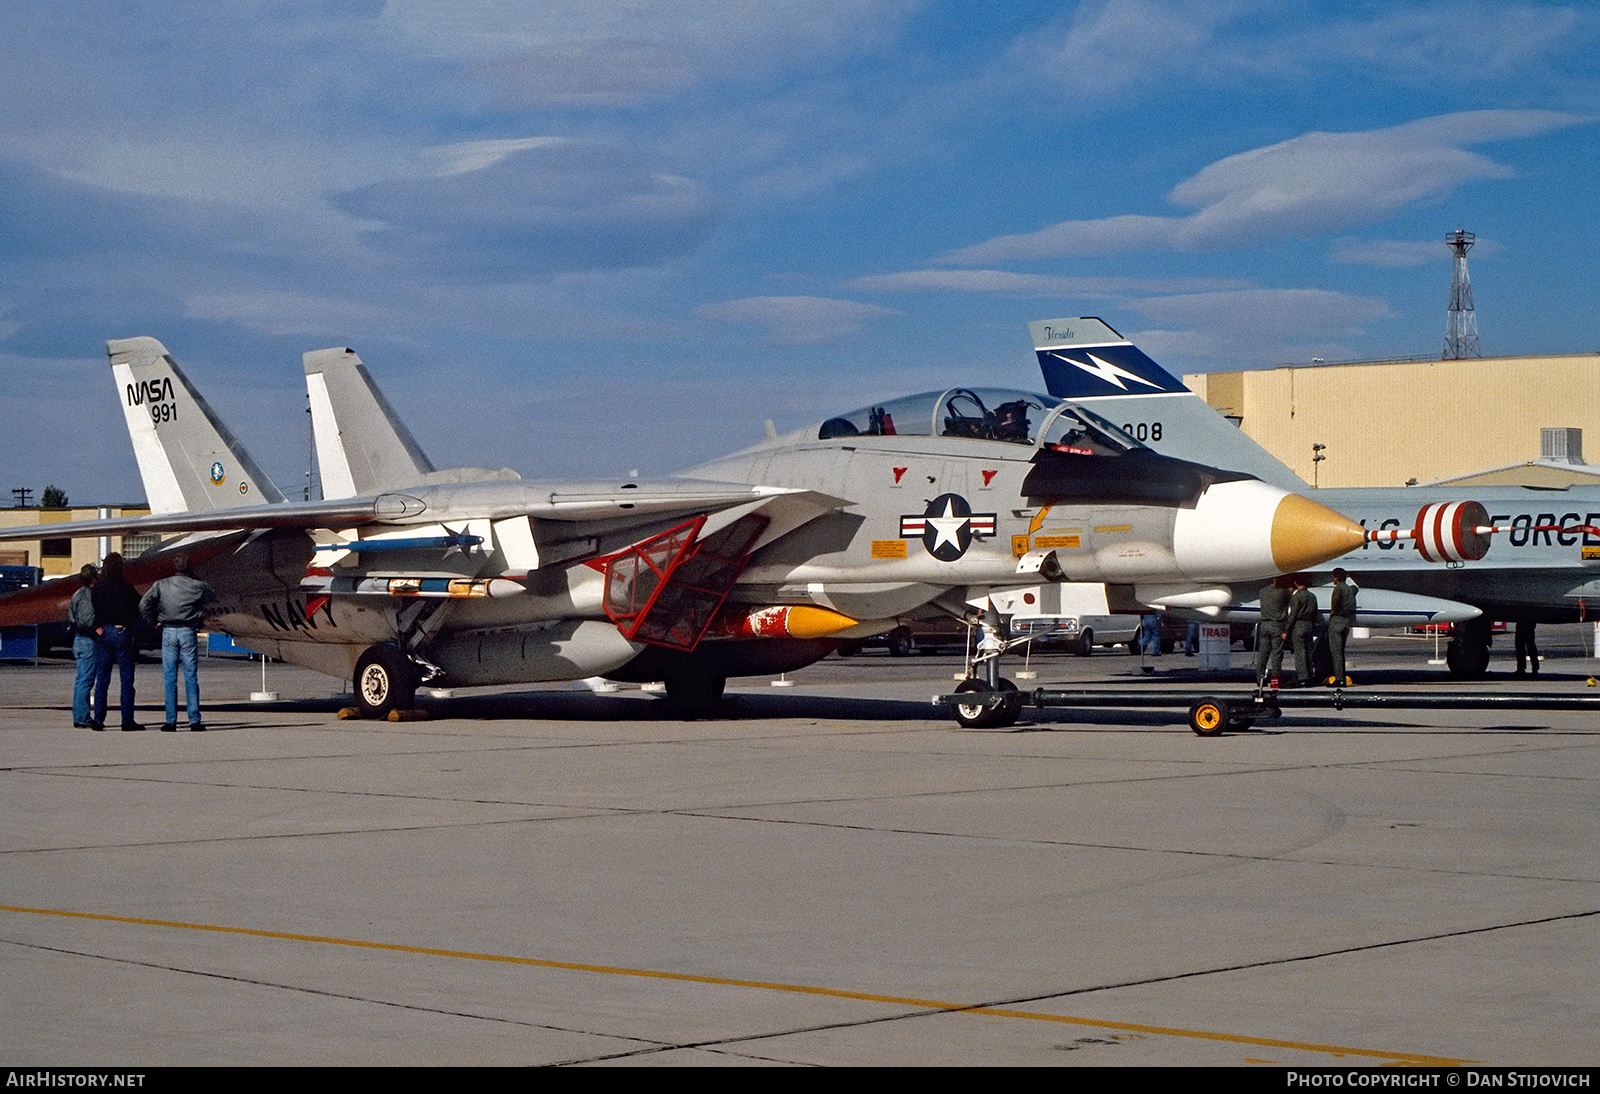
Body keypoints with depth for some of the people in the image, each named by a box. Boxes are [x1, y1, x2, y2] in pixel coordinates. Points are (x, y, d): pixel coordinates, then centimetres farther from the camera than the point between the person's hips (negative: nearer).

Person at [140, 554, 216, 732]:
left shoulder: (161, 585, 0)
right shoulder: (197, 586, 0)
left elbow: (143, 606, -6)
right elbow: (212, 596, 21)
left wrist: (156, 620, 7)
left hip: (168, 632, 1)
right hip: (188, 632, -1)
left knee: (169, 678, 4)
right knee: (191, 677, 3)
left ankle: (171, 721, 2)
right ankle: (194, 721, 1)